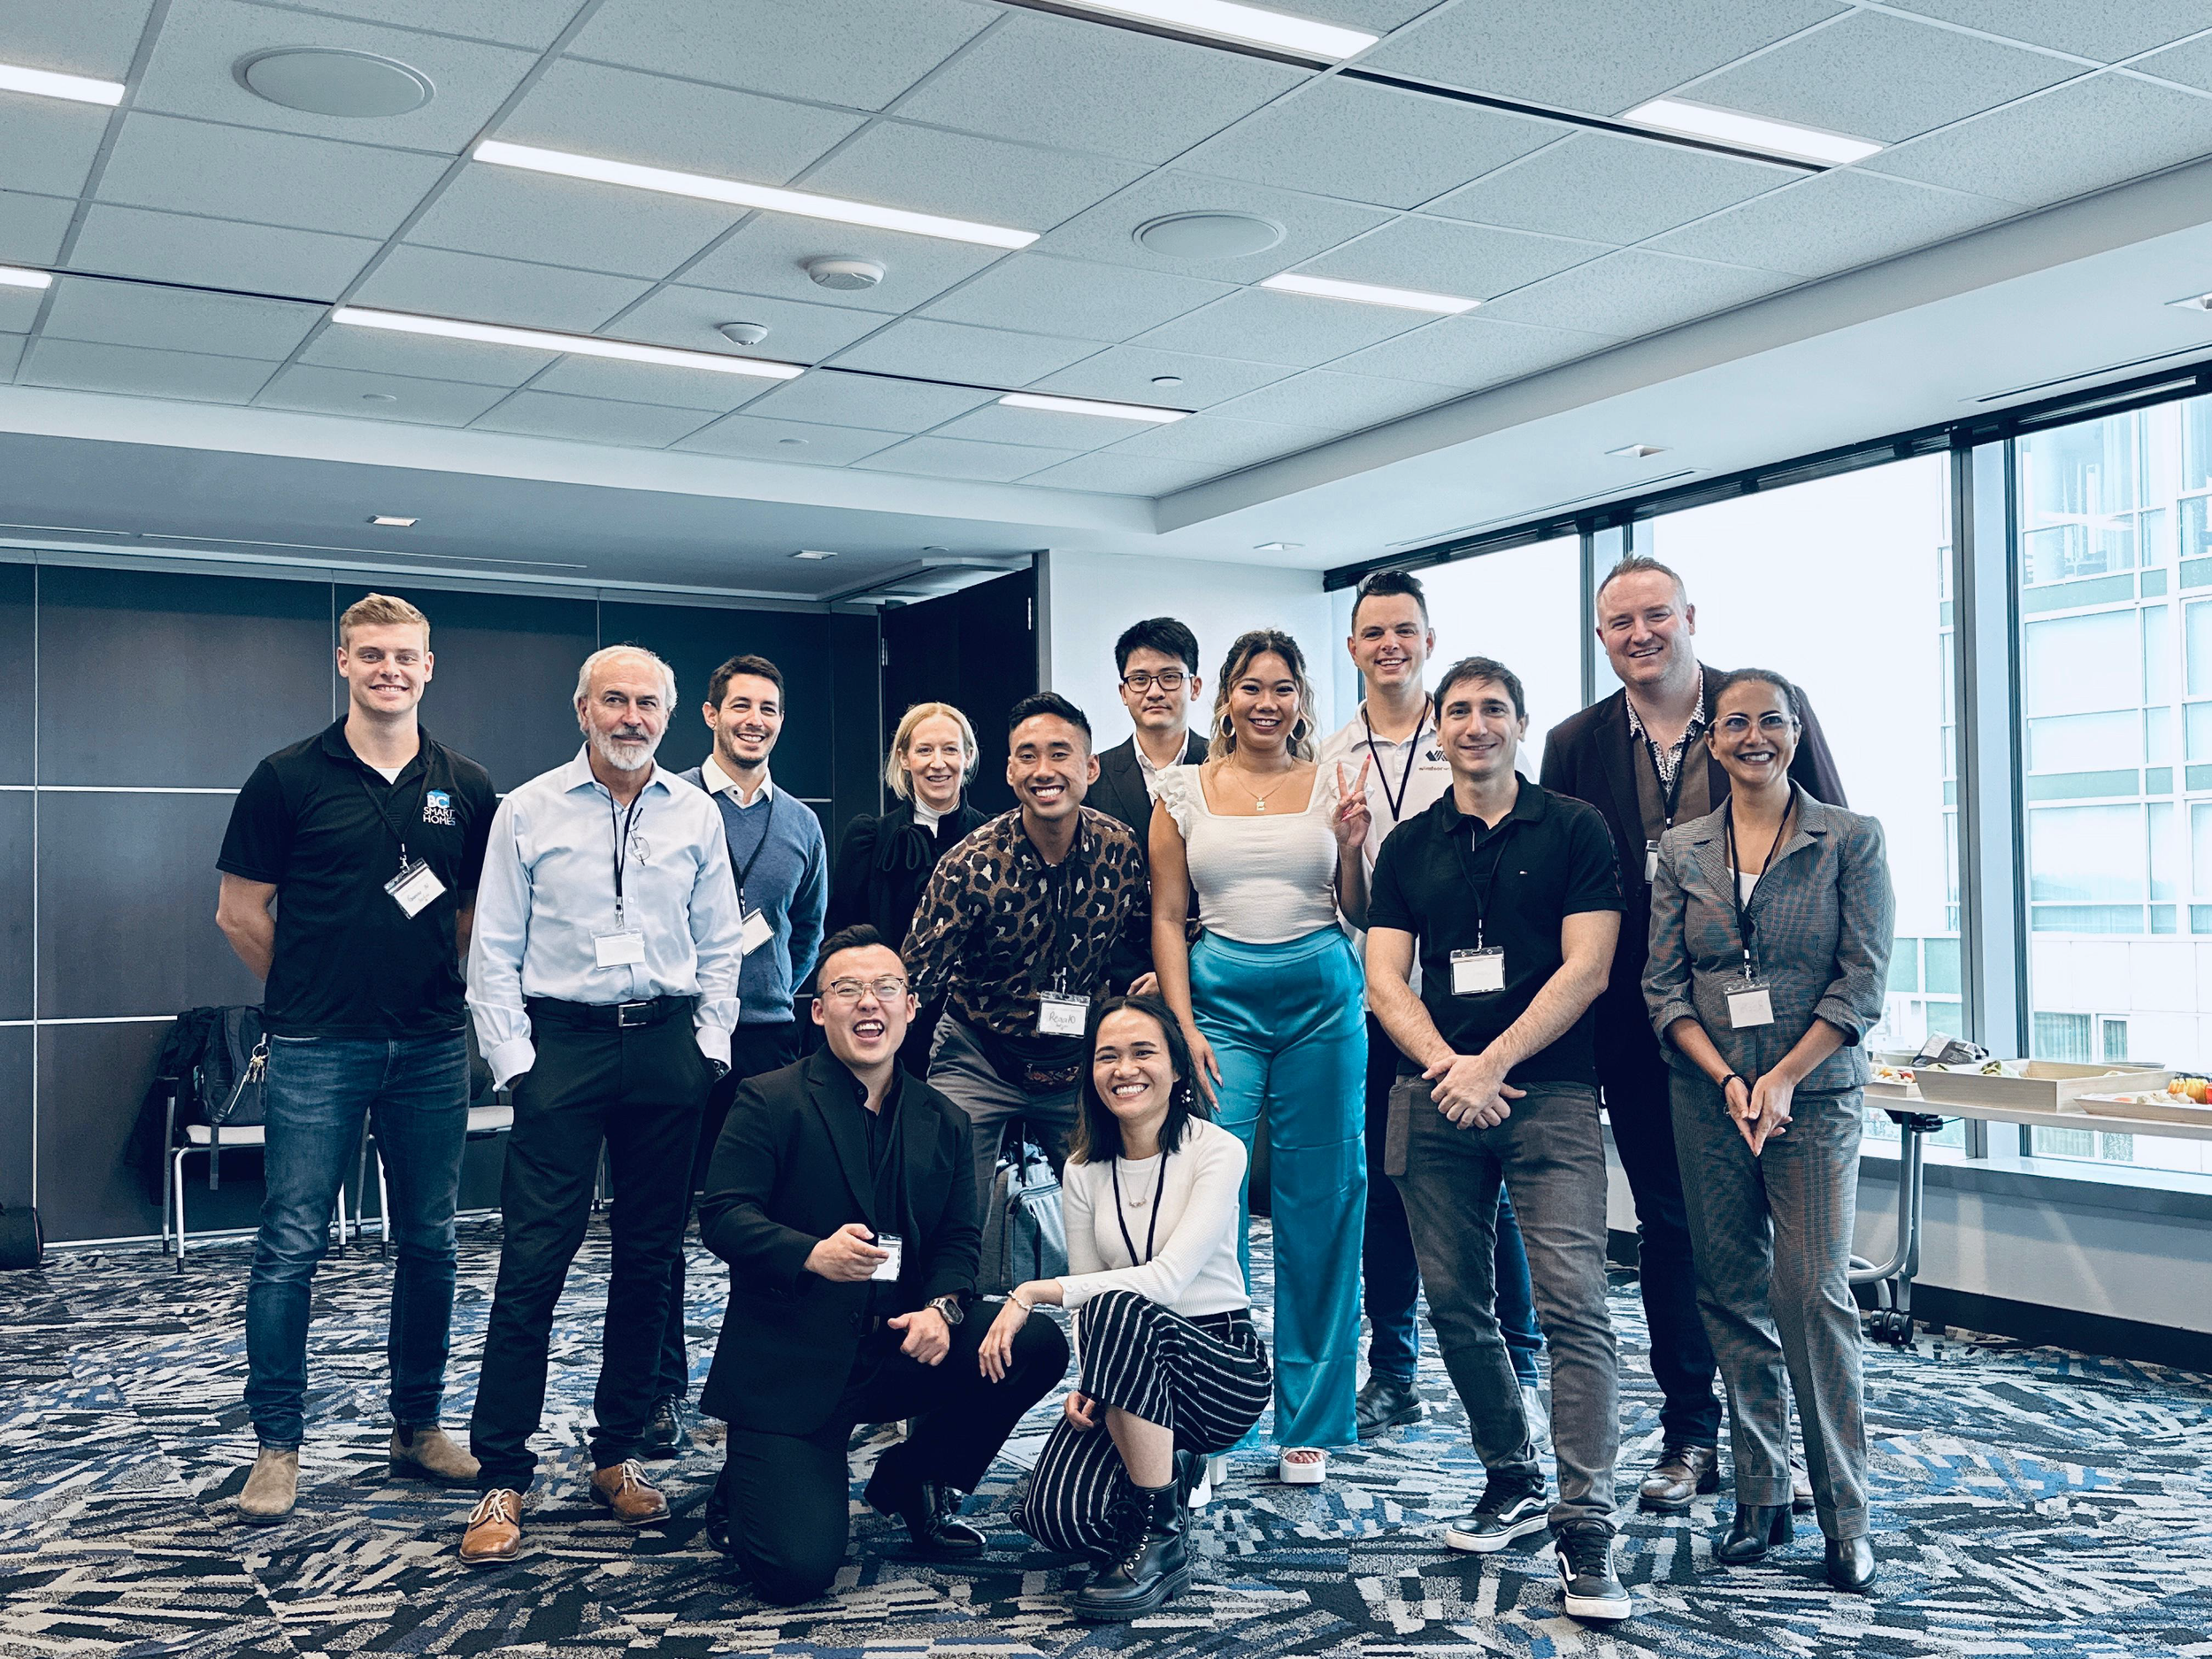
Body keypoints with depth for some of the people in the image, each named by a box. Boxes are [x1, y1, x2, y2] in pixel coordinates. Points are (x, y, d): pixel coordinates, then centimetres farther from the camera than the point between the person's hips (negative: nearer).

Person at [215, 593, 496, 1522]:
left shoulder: (466, 789, 6)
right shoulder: (290, 777, -1)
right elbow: (240, 912, 3)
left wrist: (431, 984, 10)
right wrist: (309, 994, 8)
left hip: (431, 1049, 3)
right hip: (317, 1052, -3)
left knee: (428, 1244, 9)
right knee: (290, 1246, -2)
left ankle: (417, 1427, 22)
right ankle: (277, 1445, 10)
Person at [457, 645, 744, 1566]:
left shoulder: (696, 815, 8)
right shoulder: (528, 811, 2)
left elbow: (719, 947, 11)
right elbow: (493, 951, 2)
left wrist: (707, 1052, 3)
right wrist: (515, 1063, -5)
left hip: (668, 1044, 3)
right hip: (562, 1041, -3)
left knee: (650, 1257, 8)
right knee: (533, 1260, -6)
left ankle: (619, 1454, 21)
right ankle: (501, 1480, 1)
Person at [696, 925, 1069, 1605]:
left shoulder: (942, 1121, 10)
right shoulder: (769, 1102, -4)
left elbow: (958, 1237, 8)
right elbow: (722, 1214, -12)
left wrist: (942, 1308, -14)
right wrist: (813, 1253, -30)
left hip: (899, 1352, 5)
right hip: (790, 1365, -5)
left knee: (1038, 1344, -16)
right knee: (800, 1569, -19)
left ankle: (915, 1479, 8)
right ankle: (745, 1489, 18)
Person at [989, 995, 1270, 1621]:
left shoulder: (1218, 1151, -12)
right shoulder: (1085, 1170, 4)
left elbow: (1167, 1278, -23)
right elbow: (1087, 1291, 5)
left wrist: (1032, 1293, -26)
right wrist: (1088, 1384, -15)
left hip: (1223, 1366, -4)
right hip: (1130, 1373, 4)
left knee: (1117, 1311, -36)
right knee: (1055, 1515, -24)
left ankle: (1163, 1544, -22)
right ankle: (1165, 1470, 11)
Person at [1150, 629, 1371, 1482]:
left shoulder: (1332, 785, 7)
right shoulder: (1184, 790, 7)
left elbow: (1359, 916, 10)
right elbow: (1167, 917, 7)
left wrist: (1351, 847, -9)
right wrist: (1182, 1026, -2)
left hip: (1321, 1000, 1)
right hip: (1221, 999, 0)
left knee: (1319, 1204, 3)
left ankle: (1309, 1421, 15)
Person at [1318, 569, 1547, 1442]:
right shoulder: (1327, 762, 9)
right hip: (1367, 1000, 3)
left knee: (1485, 1181, 1)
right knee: (1381, 1187, 9)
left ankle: (1519, 1367, 16)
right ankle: (1392, 1374, 21)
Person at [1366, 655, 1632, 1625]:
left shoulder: (1573, 831, 4)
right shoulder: (1408, 847, 13)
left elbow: (1586, 968, -4)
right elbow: (1384, 977, 6)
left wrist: (1494, 1065, -11)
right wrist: (1446, 1066, -10)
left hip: (1548, 1091, -3)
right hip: (1435, 1097, 4)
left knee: (1574, 1307, -12)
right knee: (1456, 1305, 9)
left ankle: (1585, 1529, -9)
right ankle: (1511, 1482, 26)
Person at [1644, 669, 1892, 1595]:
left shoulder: (1850, 840, 0)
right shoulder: (1682, 851, 7)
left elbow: (1864, 980, -5)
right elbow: (1664, 986, 5)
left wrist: (1782, 1080, -13)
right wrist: (1728, 1081, -9)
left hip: (1815, 1095, -3)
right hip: (1707, 1097, 3)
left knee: (1814, 1292, -8)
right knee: (1733, 1296, 6)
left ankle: (1844, 1514, 4)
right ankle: (1759, 1496, 16)